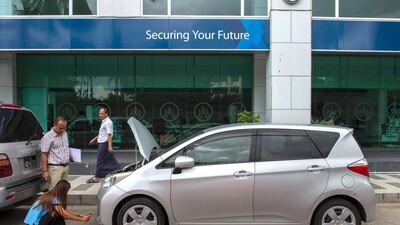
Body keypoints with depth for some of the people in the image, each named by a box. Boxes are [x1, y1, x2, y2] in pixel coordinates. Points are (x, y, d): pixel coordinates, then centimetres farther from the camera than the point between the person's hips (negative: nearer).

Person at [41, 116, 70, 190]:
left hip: (65, 167, 7)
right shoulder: (48, 137, -11)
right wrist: (44, 171, -18)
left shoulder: (65, 134, 12)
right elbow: (44, 154, -14)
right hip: (55, 168, -7)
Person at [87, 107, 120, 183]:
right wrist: (95, 139, 32)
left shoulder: (108, 122, -16)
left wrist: (109, 145, -29)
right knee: (110, 159, 12)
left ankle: (97, 177, 6)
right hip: (102, 143, 10)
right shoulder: (104, 122, 15)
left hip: (104, 143, -10)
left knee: (101, 160, -2)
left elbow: (109, 135, -23)